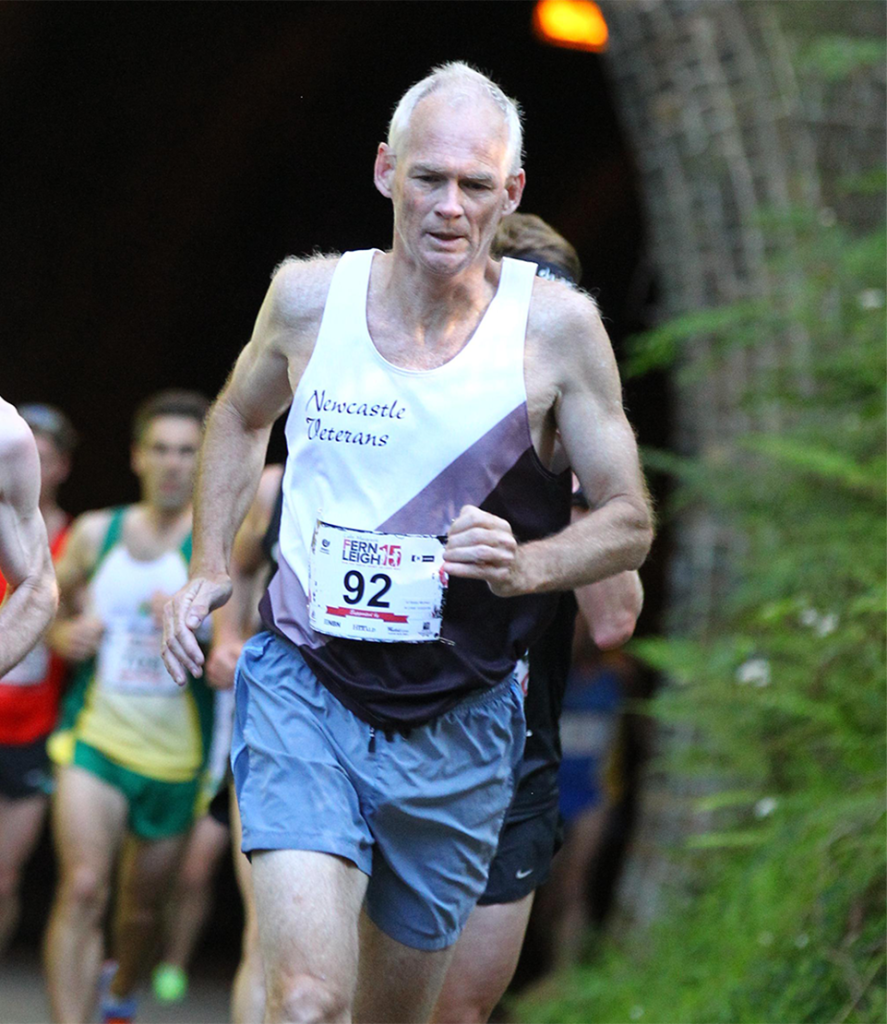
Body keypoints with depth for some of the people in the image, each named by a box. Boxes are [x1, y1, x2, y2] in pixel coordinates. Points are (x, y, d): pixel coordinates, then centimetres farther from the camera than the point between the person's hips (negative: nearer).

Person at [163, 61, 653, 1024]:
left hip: (458, 722, 1)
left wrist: (525, 567, -19)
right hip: (302, 691, -1)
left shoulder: (557, 327, -7)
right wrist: (208, 563, 11)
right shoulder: (309, 296, -3)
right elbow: (240, 415, 20)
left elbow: (629, 521, 1)